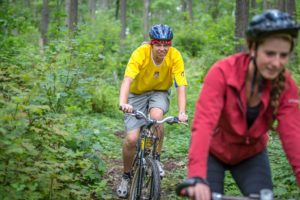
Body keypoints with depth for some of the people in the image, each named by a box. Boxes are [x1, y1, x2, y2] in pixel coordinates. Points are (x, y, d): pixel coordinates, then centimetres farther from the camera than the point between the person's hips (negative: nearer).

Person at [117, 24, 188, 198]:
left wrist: (182, 112, -42)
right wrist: (123, 103, -57)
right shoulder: (140, 53, -27)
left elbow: (181, 86, -27)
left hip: (159, 93, 1)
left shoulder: (175, 56, -23)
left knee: (156, 116, -35)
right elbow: (127, 80, -39)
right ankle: (126, 176, 15)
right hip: (138, 93, -1)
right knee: (132, 139, -13)